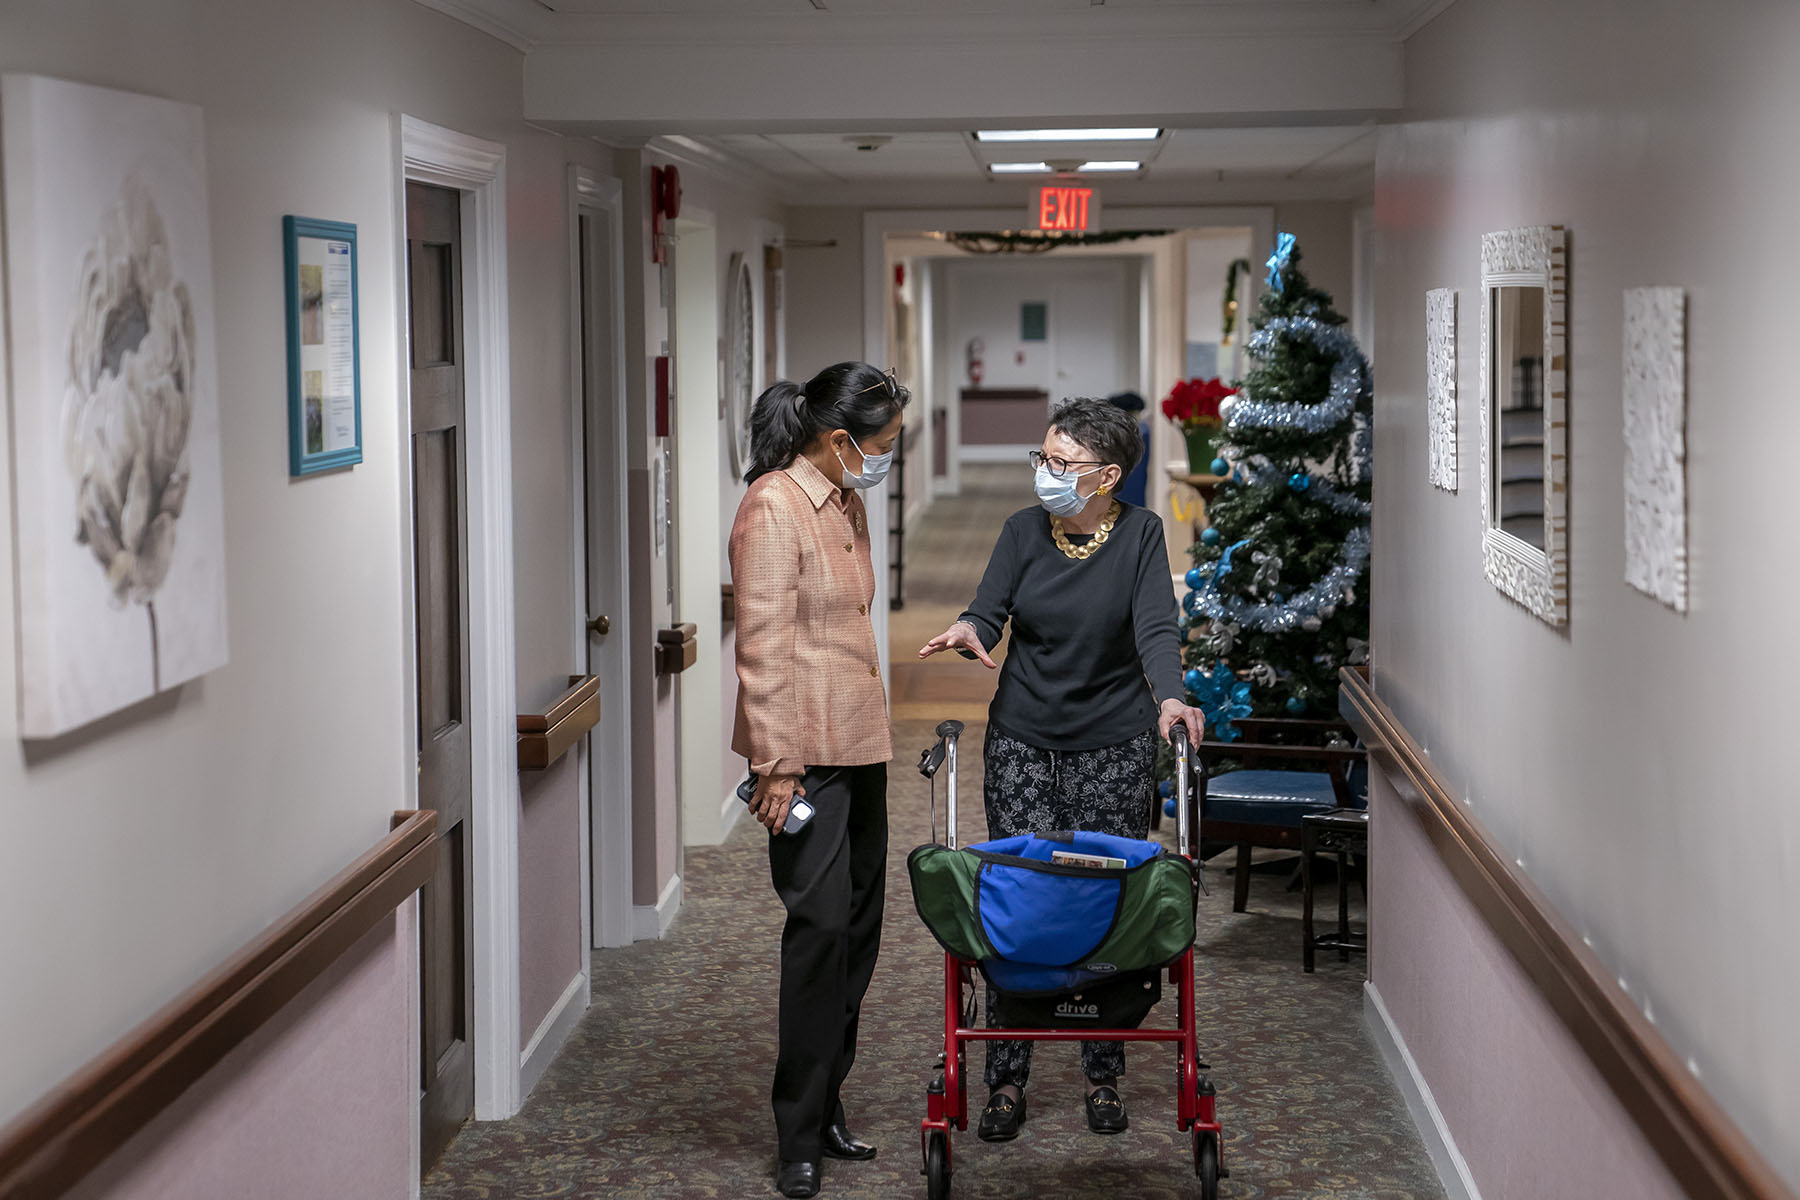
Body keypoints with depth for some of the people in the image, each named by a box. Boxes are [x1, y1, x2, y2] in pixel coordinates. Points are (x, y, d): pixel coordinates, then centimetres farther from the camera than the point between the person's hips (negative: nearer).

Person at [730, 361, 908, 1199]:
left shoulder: (846, 503, 12)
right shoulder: (773, 510, -16)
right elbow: (763, 648, -19)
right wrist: (777, 765, -20)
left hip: (858, 746, 9)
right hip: (807, 752, -9)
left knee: (857, 926, 12)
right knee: (822, 925, -8)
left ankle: (825, 1107, 23)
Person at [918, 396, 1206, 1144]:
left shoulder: (1140, 533, -5)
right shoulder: (1026, 529, 1)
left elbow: (1156, 628, -17)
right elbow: (989, 610, -8)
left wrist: (1171, 697, -35)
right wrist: (968, 631, -32)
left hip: (1115, 746, -2)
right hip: (1023, 740, 2)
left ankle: (1104, 1078, 13)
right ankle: (1006, 1081, 2)